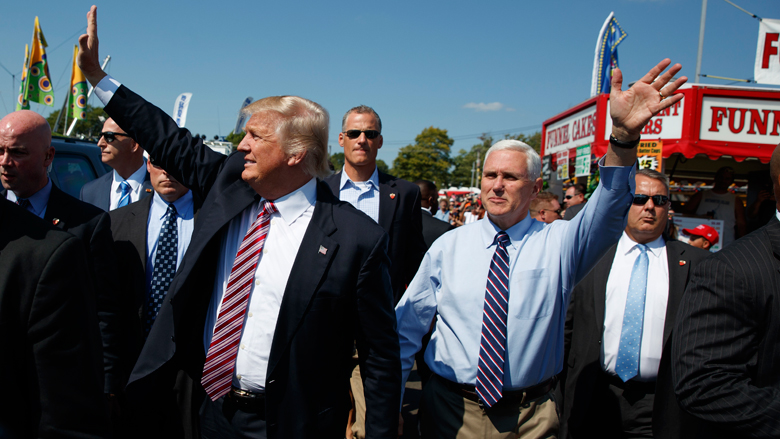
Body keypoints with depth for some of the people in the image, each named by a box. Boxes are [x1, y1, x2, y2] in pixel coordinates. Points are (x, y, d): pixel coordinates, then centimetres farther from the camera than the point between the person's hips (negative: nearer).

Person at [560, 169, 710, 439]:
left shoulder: (695, 263, 3)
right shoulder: (592, 257, 4)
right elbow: (569, 329, 7)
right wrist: (566, 390, 5)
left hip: (661, 407, -1)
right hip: (595, 400, 1)